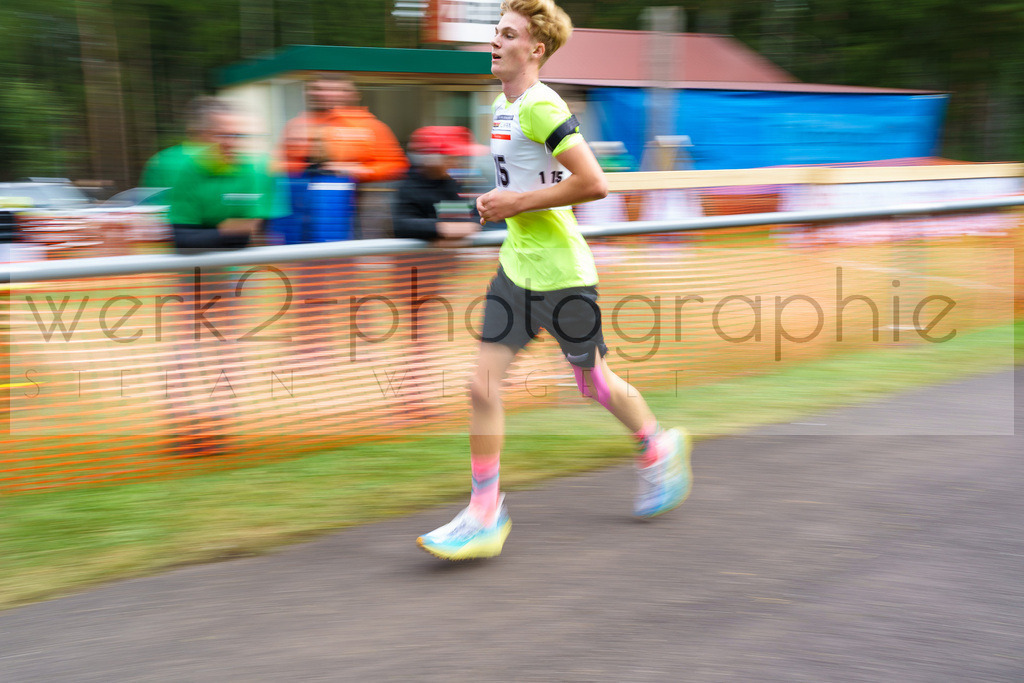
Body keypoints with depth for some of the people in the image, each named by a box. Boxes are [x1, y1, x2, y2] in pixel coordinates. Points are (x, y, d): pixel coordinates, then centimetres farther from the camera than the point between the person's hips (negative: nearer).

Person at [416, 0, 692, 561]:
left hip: (559, 272, -8)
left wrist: (518, 203, -19)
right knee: (483, 384, -1)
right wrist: (498, 201, 9)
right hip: (516, 266, 8)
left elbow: (593, 183, -25)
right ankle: (484, 514, 4)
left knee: (592, 381, 11)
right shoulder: (503, 104, 11)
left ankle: (659, 448, 38)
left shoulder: (540, 107, -17)